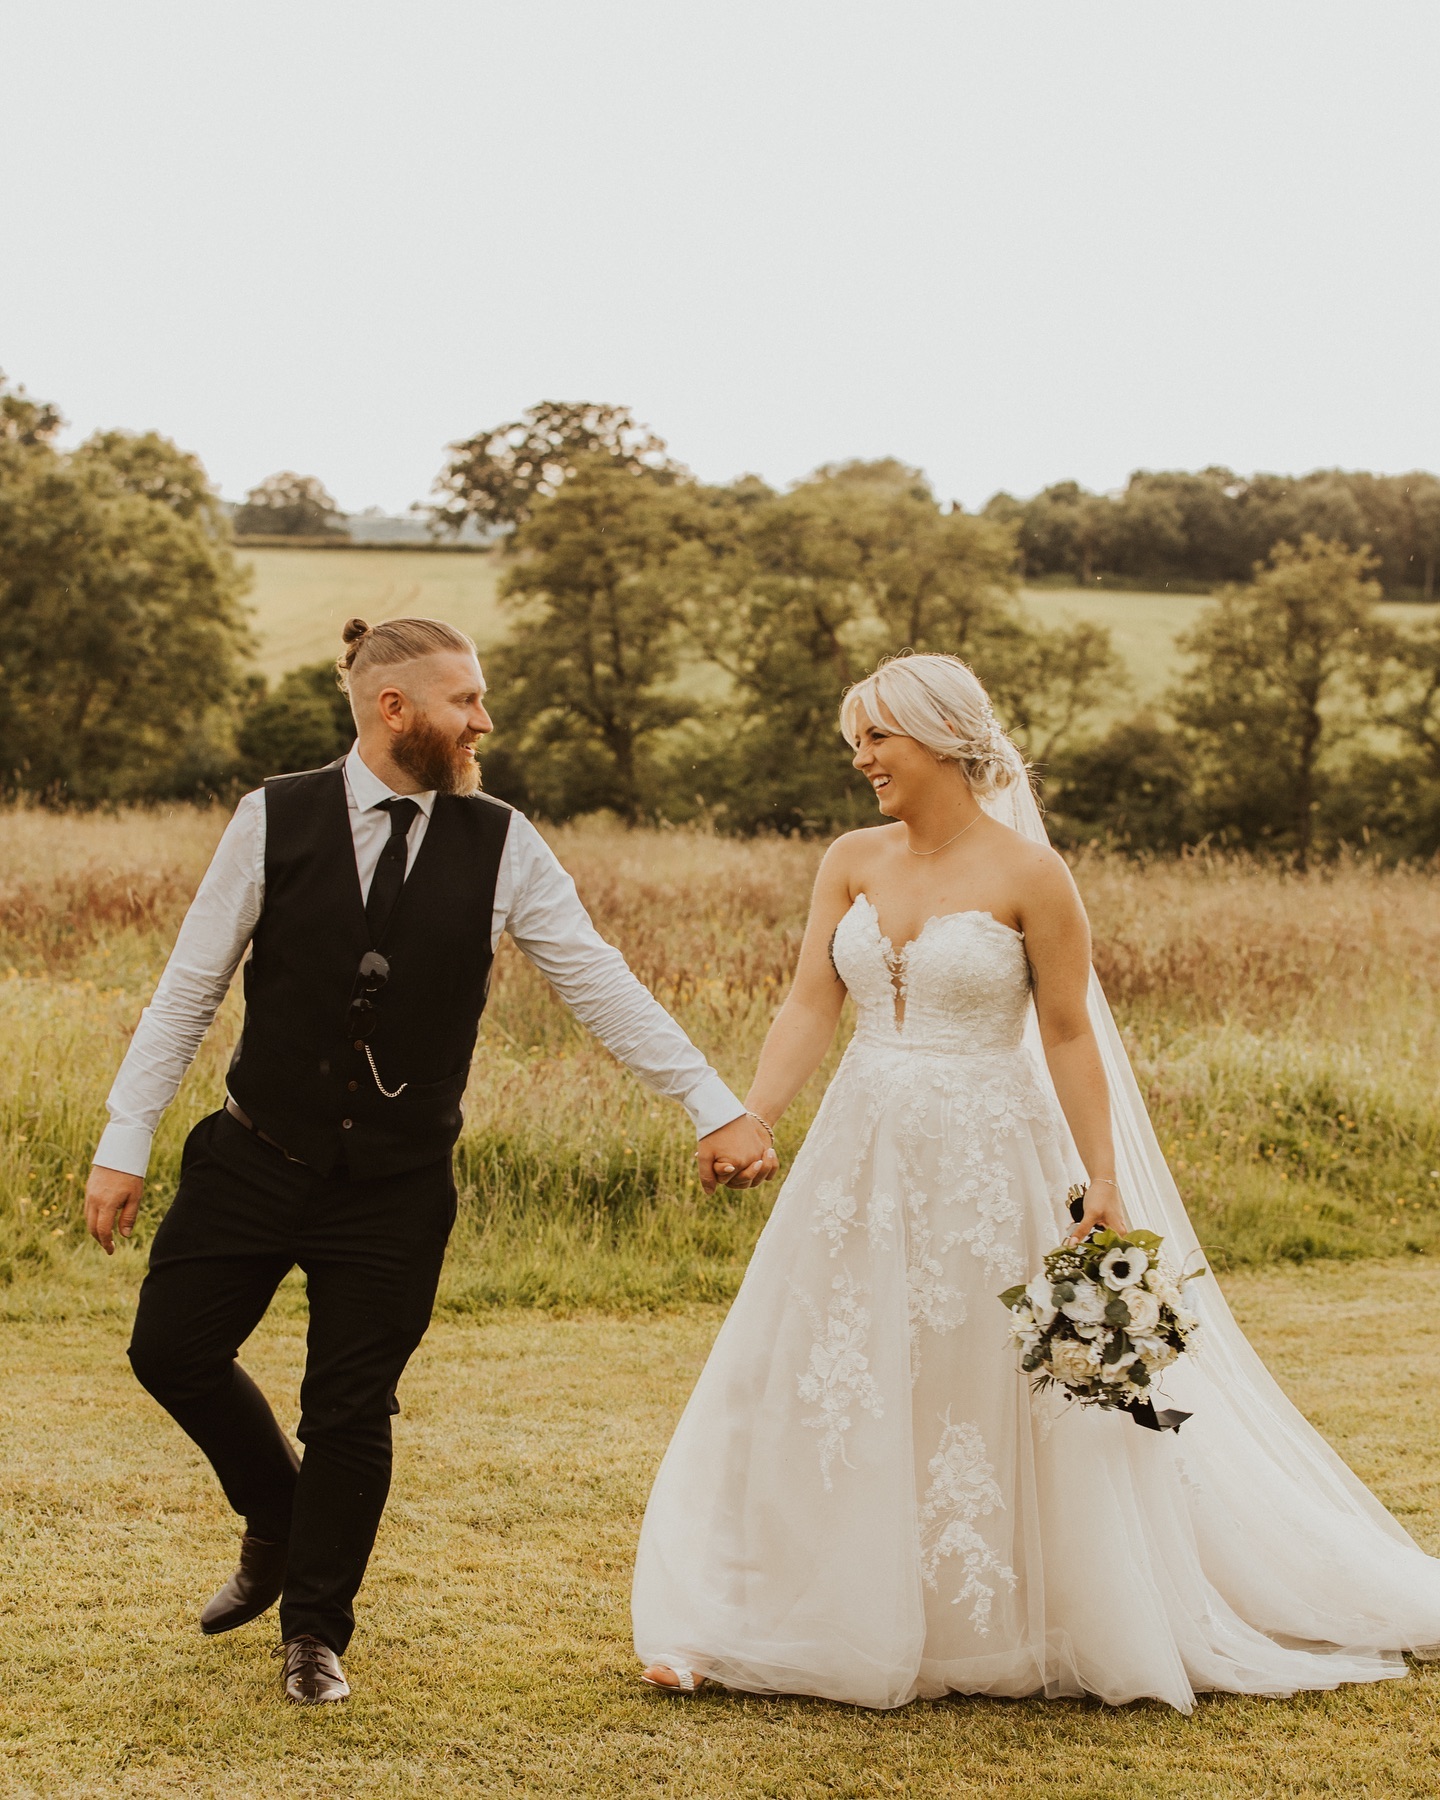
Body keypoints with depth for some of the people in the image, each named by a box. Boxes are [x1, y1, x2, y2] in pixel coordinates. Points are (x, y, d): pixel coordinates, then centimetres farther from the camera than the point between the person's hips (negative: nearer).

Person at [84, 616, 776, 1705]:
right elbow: (190, 989, -1)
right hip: (258, 1156, 1)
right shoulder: (275, 820, -6)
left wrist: (717, 1108, -11)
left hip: (397, 1189, 0)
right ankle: (278, 1522, 33)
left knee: (352, 1410, 3)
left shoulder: (503, 847, -4)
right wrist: (125, 1144, -3)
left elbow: (600, 983, -4)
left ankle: (316, 1634, 24)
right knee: (172, 1346, 3)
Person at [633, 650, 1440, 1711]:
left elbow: (1069, 1035, -7)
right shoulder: (853, 863, 5)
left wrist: (1103, 1179, -10)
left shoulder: (1029, 877, -8)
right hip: (863, 1155, 4)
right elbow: (810, 1008, -1)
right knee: (822, 1393, 7)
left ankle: (1004, 1634, 23)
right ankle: (734, 1630, 16)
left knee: (993, 1403, 5)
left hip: (986, 1165, -4)